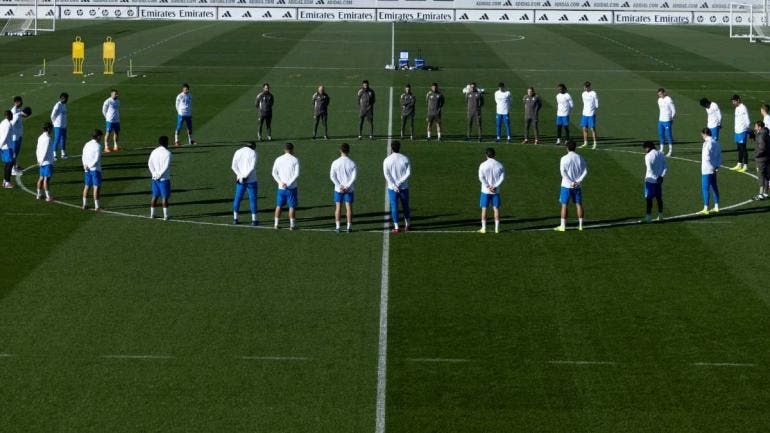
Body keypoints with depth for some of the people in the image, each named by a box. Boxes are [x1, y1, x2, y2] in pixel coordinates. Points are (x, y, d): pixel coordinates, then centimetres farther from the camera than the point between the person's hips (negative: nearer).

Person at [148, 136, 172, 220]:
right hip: (164, 178, -5)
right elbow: (166, 166, -18)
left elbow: (149, 164, 3)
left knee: (155, 196, 13)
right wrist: (160, 175, -13)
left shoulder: (154, 151, 8)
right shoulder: (167, 153, -11)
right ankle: (165, 216, -2)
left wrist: (154, 174, -3)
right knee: (165, 197, -2)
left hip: (155, 178, 5)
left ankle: (152, 214, 16)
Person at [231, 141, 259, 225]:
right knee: (253, 199, 3)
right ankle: (254, 220, 3)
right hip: (251, 180, -4)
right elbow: (252, 167, -17)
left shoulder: (238, 152, 7)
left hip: (240, 180, 4)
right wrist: (245, 176, -16)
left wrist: (240, 176, -10)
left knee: (237, 198, 14)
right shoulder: (253, 153, -5)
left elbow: (234, 166, -2)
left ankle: (235, 218, 16)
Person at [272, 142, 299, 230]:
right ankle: (292, 225, 4)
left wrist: (280, 182, -8)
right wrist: (289, 183, -12)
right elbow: (297, 174, -12)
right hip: (292, 187, -2)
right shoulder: (295, 160, -4)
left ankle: (276, 224, 12)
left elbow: (274, 173, 0)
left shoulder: (278, 159, 4)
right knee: (292, 206, 3)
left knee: (279, 206, 11)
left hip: (281, 187, 3)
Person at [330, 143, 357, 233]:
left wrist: (339, 186, -7)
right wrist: (347, 187, -7)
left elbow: (332, 176, -6)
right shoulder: (352, 163, -5)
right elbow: (354, 177, -9)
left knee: (338, 207, 7)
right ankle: (349, 227, 4)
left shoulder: (335, 163, -4)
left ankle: (337, 227, 7)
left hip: (338, 189, 1)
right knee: (349, 207, 4)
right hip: (349, 189, -1)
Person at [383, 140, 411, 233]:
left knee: (394, 207, 3)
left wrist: (393, 185, -13)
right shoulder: (405, 159, -2)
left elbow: (386, 174, -11)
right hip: (404, 187, 1)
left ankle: (396, 227, 2)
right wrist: (400, 182, -9)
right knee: (405, 206, 16)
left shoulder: (387, 160, -5)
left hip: (392, 188, -1)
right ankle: (406, 225, 24)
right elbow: (408, 173, -8)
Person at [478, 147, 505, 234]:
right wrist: (495, 186, -8)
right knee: (496, 208, 8)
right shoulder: (499, 165, 0)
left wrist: (488, 186, -9)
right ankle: (497, 228, 8)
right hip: (496, 191, 2)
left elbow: (481, 178, -12)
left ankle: (483, 228, 5)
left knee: (484, 209, 5)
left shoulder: (483, 165, -7)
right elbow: (502, 177, -4)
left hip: (485, 191, -2)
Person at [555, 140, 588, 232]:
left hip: (567, 186, -4)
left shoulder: (564, 158, -8)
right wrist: (578, 181, -7)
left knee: (564, 205, 2)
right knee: (579, 204, 10)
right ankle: (580, 225, 12)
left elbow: (563, 172, -16)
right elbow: (585, 171, 0)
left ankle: (563, 226, 2)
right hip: (578, 186, 4)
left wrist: (571, 182, -14)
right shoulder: (580, 158, 4)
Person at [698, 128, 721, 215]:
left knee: (705, 189, -5)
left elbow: (707, 157, -24)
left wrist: (713, 167, -14)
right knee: (714, 188, 16)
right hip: (714, 170, 9)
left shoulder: (707, 143, -16)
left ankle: (705, 209, -6)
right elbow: (719, 156, 13)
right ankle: (716, 207, 23)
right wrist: (717, 166, 9)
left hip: (706, 170, -9)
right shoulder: (716, 143, 10)